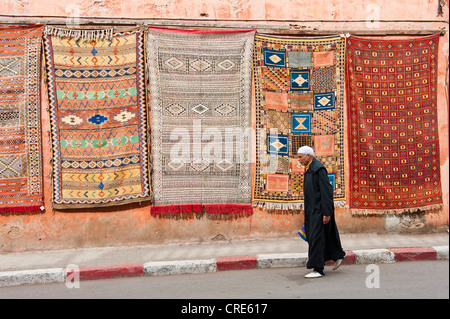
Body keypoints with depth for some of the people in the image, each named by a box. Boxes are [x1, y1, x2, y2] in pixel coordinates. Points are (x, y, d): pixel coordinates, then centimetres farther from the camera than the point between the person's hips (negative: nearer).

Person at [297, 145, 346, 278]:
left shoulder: (319, 169, -17)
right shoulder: (308, 169, 13)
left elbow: (327, 191, -20)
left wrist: (327, 212, -22)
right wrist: (308, 212, 21)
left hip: (320, 209, -10)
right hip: (312, 209, 10)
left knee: (316, 237, -9)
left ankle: (318, 269, -3)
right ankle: (337, 256, 37)